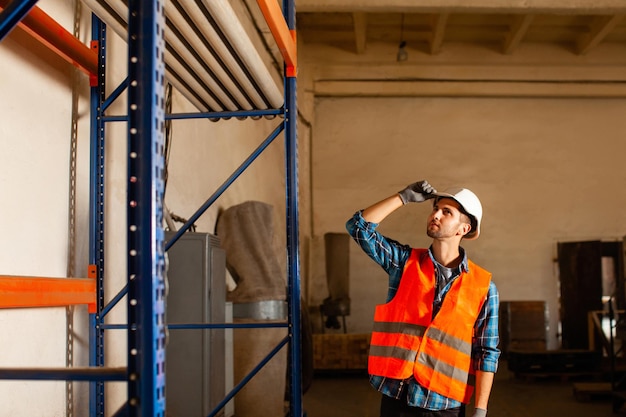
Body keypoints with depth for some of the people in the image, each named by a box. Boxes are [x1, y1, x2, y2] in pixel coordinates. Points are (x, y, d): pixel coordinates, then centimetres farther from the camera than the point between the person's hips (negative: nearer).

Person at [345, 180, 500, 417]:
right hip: (396, 397, 1)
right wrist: (404, 197, -5)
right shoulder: (404, 261, 4)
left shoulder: (483, 286, -1)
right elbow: (358, 226, -4)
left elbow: (487, 352, -1)